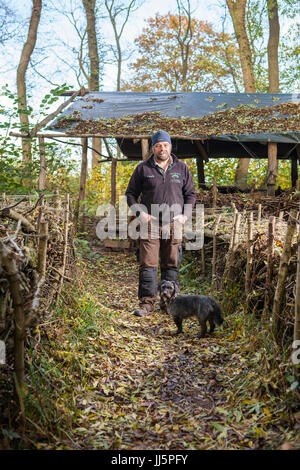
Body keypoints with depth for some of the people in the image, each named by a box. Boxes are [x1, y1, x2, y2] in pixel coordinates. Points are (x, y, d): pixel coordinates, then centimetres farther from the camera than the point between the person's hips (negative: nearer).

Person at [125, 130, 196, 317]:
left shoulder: (182, 168, 9)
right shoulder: (143, 168, 5)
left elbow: (191, 194, 15)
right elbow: (131, 193, 10)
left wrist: (185, 215, 2)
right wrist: (140, 212, -4)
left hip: (174, 224, 2)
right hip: (150, 223, -1)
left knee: (171, 265, 6)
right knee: (148, 264, -5)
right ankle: (147, 303, 0)